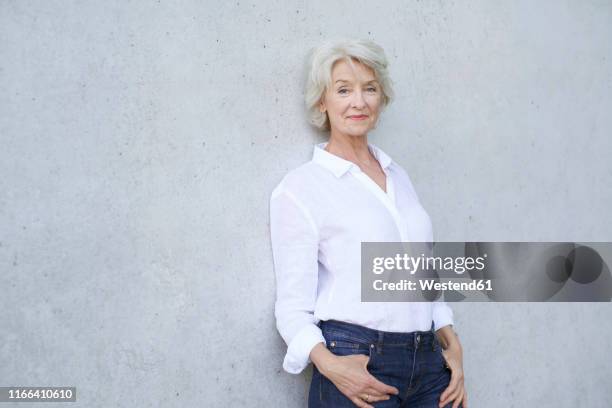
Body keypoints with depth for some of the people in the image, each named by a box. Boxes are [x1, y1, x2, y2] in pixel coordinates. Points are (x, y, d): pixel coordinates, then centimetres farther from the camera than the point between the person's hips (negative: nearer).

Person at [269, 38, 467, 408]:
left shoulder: (398, 175, 11)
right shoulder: (300, 187, -7)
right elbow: (293, 303, -8)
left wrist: (451, 344, 8)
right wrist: (328, 363, -23)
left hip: (428, 361, 5)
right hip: (357, 365, -5)